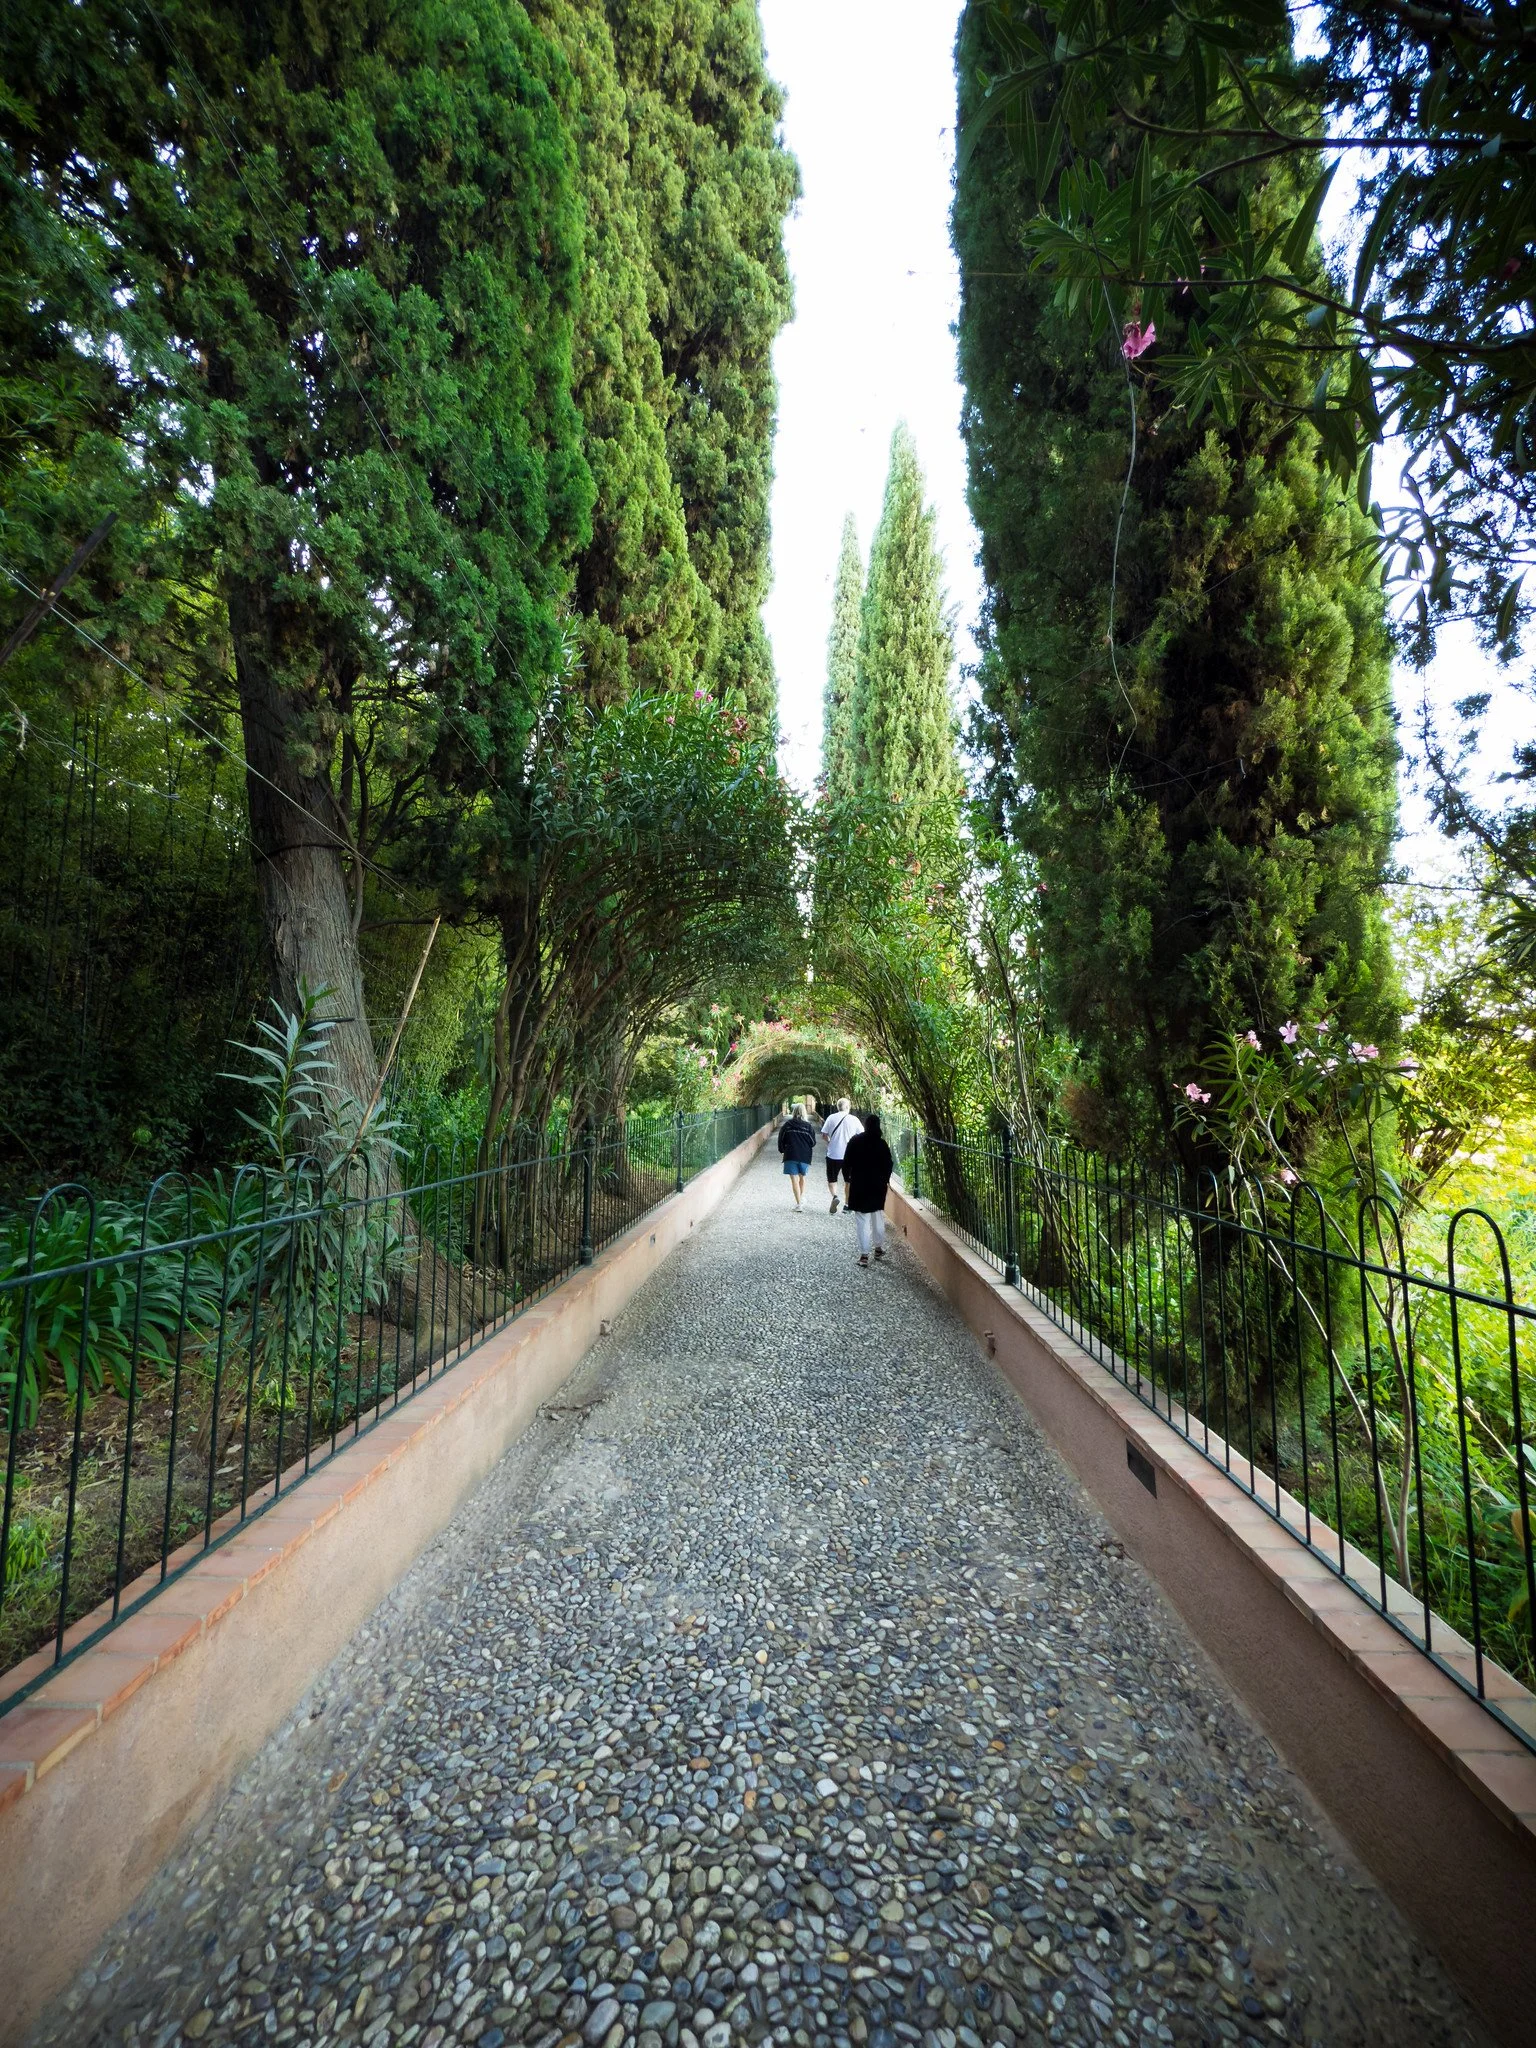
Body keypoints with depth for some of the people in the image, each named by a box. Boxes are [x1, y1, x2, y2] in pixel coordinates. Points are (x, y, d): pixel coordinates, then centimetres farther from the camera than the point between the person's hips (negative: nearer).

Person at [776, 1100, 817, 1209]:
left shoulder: (786, 1126, -3)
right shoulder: (809, 1126, -5)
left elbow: (781, 1141, 3)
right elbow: (813, 1143, 0)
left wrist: (782, 1151, 19)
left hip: (790, 1156, -1)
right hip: (804, 1156, 1)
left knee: (794, 1179, 1)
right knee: (802, 1177, 21)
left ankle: (798, 1203, -5)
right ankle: (801, 1198, 27)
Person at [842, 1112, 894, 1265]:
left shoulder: (855, 1142, -7)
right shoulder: (882, 1144, -4)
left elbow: (847, 1162, -6)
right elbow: (889, 1165, 1)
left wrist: (847, 1178, 9)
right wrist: (885, 1180, 17)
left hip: (859, 1185, -2)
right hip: (878, 1186, 2)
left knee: (863, 1220, -1)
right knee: (878, 1218, 17)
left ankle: (864, 1254, -4)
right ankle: (879, 1248, 27)